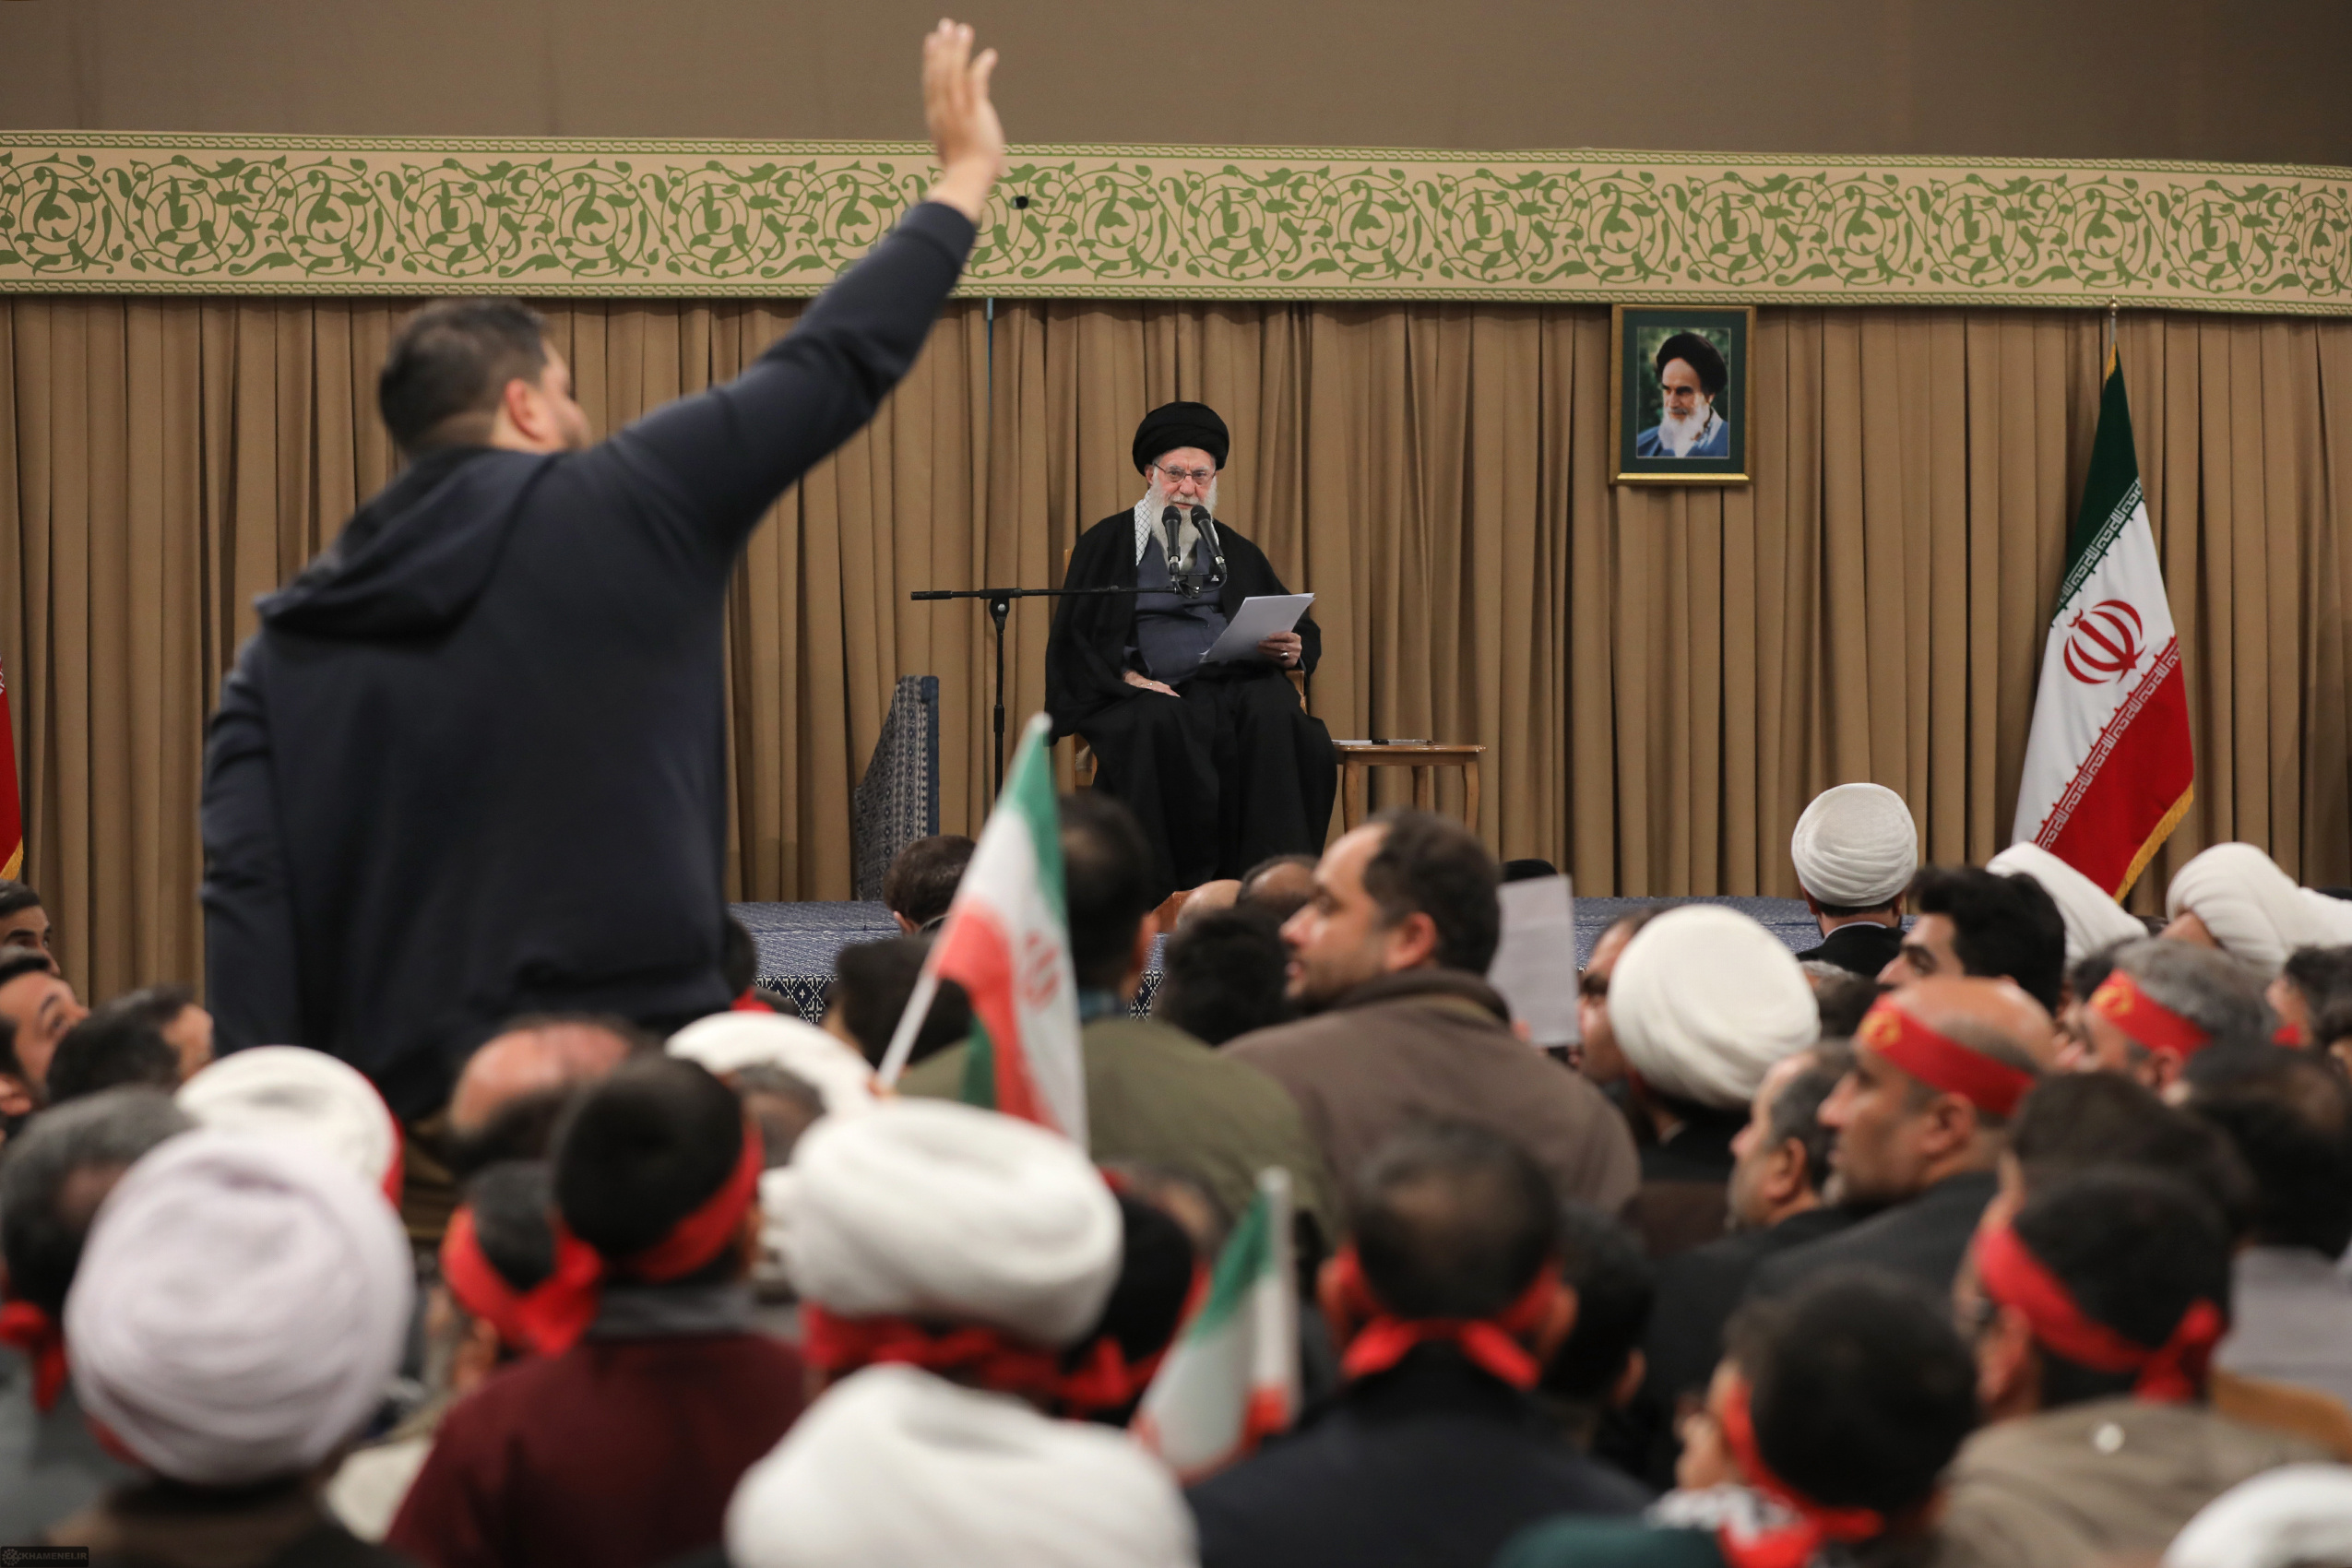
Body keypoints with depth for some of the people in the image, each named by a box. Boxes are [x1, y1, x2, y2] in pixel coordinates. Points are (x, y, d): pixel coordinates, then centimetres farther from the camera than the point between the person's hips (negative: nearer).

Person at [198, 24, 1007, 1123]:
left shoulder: (290, 636, 10)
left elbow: (246, 892, 2)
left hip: (411, 1102, 5)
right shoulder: (621, 509, 1)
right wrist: (964, 177, 22)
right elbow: (834, 366, 8)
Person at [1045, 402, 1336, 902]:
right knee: (1158, 726, -39)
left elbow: (1304, 633, 21)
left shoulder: (1236, 552, 23)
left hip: (1234, 682, 2)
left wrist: (1293, 652, -5)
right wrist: (1124, 677, -13)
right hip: (1146, 688, -2)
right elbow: (1074, 637, 5)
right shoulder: (1106, 543, 14)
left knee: (1276, 719, -33)